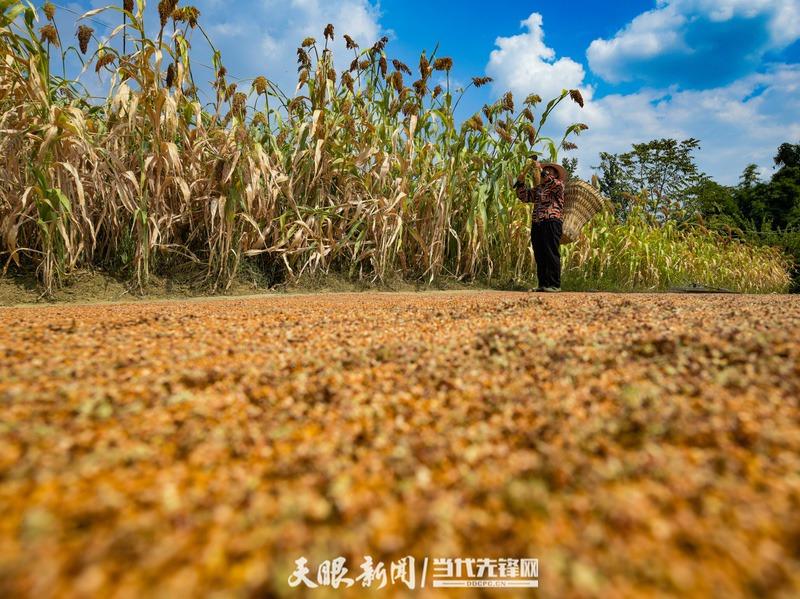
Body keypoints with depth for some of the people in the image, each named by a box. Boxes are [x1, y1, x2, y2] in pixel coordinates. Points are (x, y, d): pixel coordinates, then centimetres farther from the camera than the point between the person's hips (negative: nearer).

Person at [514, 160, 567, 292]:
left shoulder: (559, 184, 9)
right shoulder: (538, 189, 26)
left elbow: (554, 183, -14)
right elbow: (524, 196, 20)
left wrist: (541, 169, -11)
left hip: (552, 222, -6)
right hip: (537, 223, 6)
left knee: (551, 254, -9)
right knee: (539, 255, 3)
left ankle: (554, 284, -7)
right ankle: (543, 284, 7)